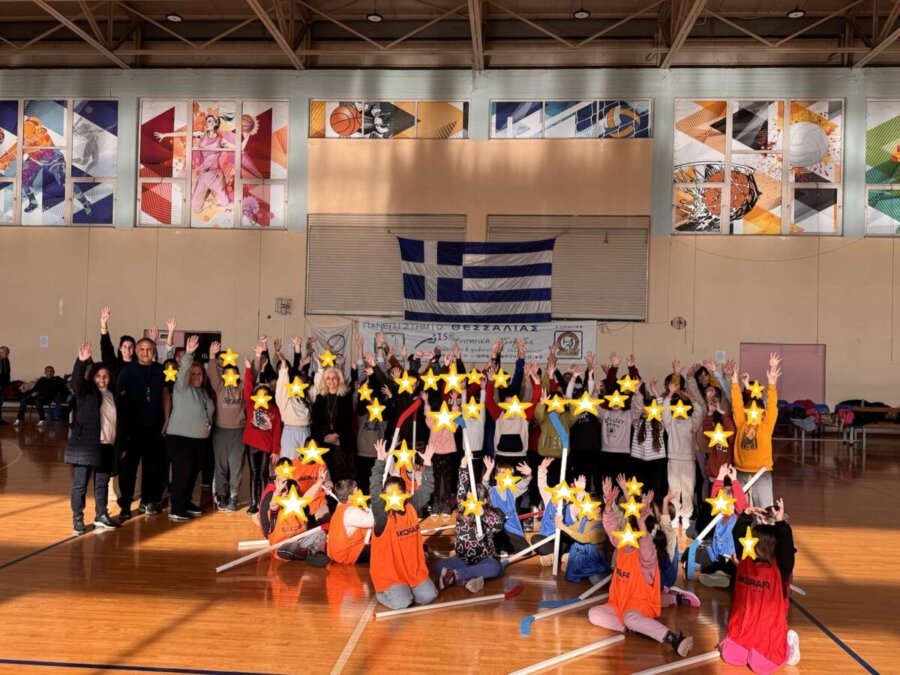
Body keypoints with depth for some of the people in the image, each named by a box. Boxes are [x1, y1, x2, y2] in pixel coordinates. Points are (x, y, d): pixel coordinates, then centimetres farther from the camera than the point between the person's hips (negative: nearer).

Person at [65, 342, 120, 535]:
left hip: (107, 446, 5)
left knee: (102, 483, 13)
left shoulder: (113, 395, 11)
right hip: (86, 445, -5)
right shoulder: (86, 391, -1)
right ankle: (77, 519, 9)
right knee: (80, 483, 1)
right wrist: (81, 361, -40)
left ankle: (101, 516, 23)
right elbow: (76, 380, -22)